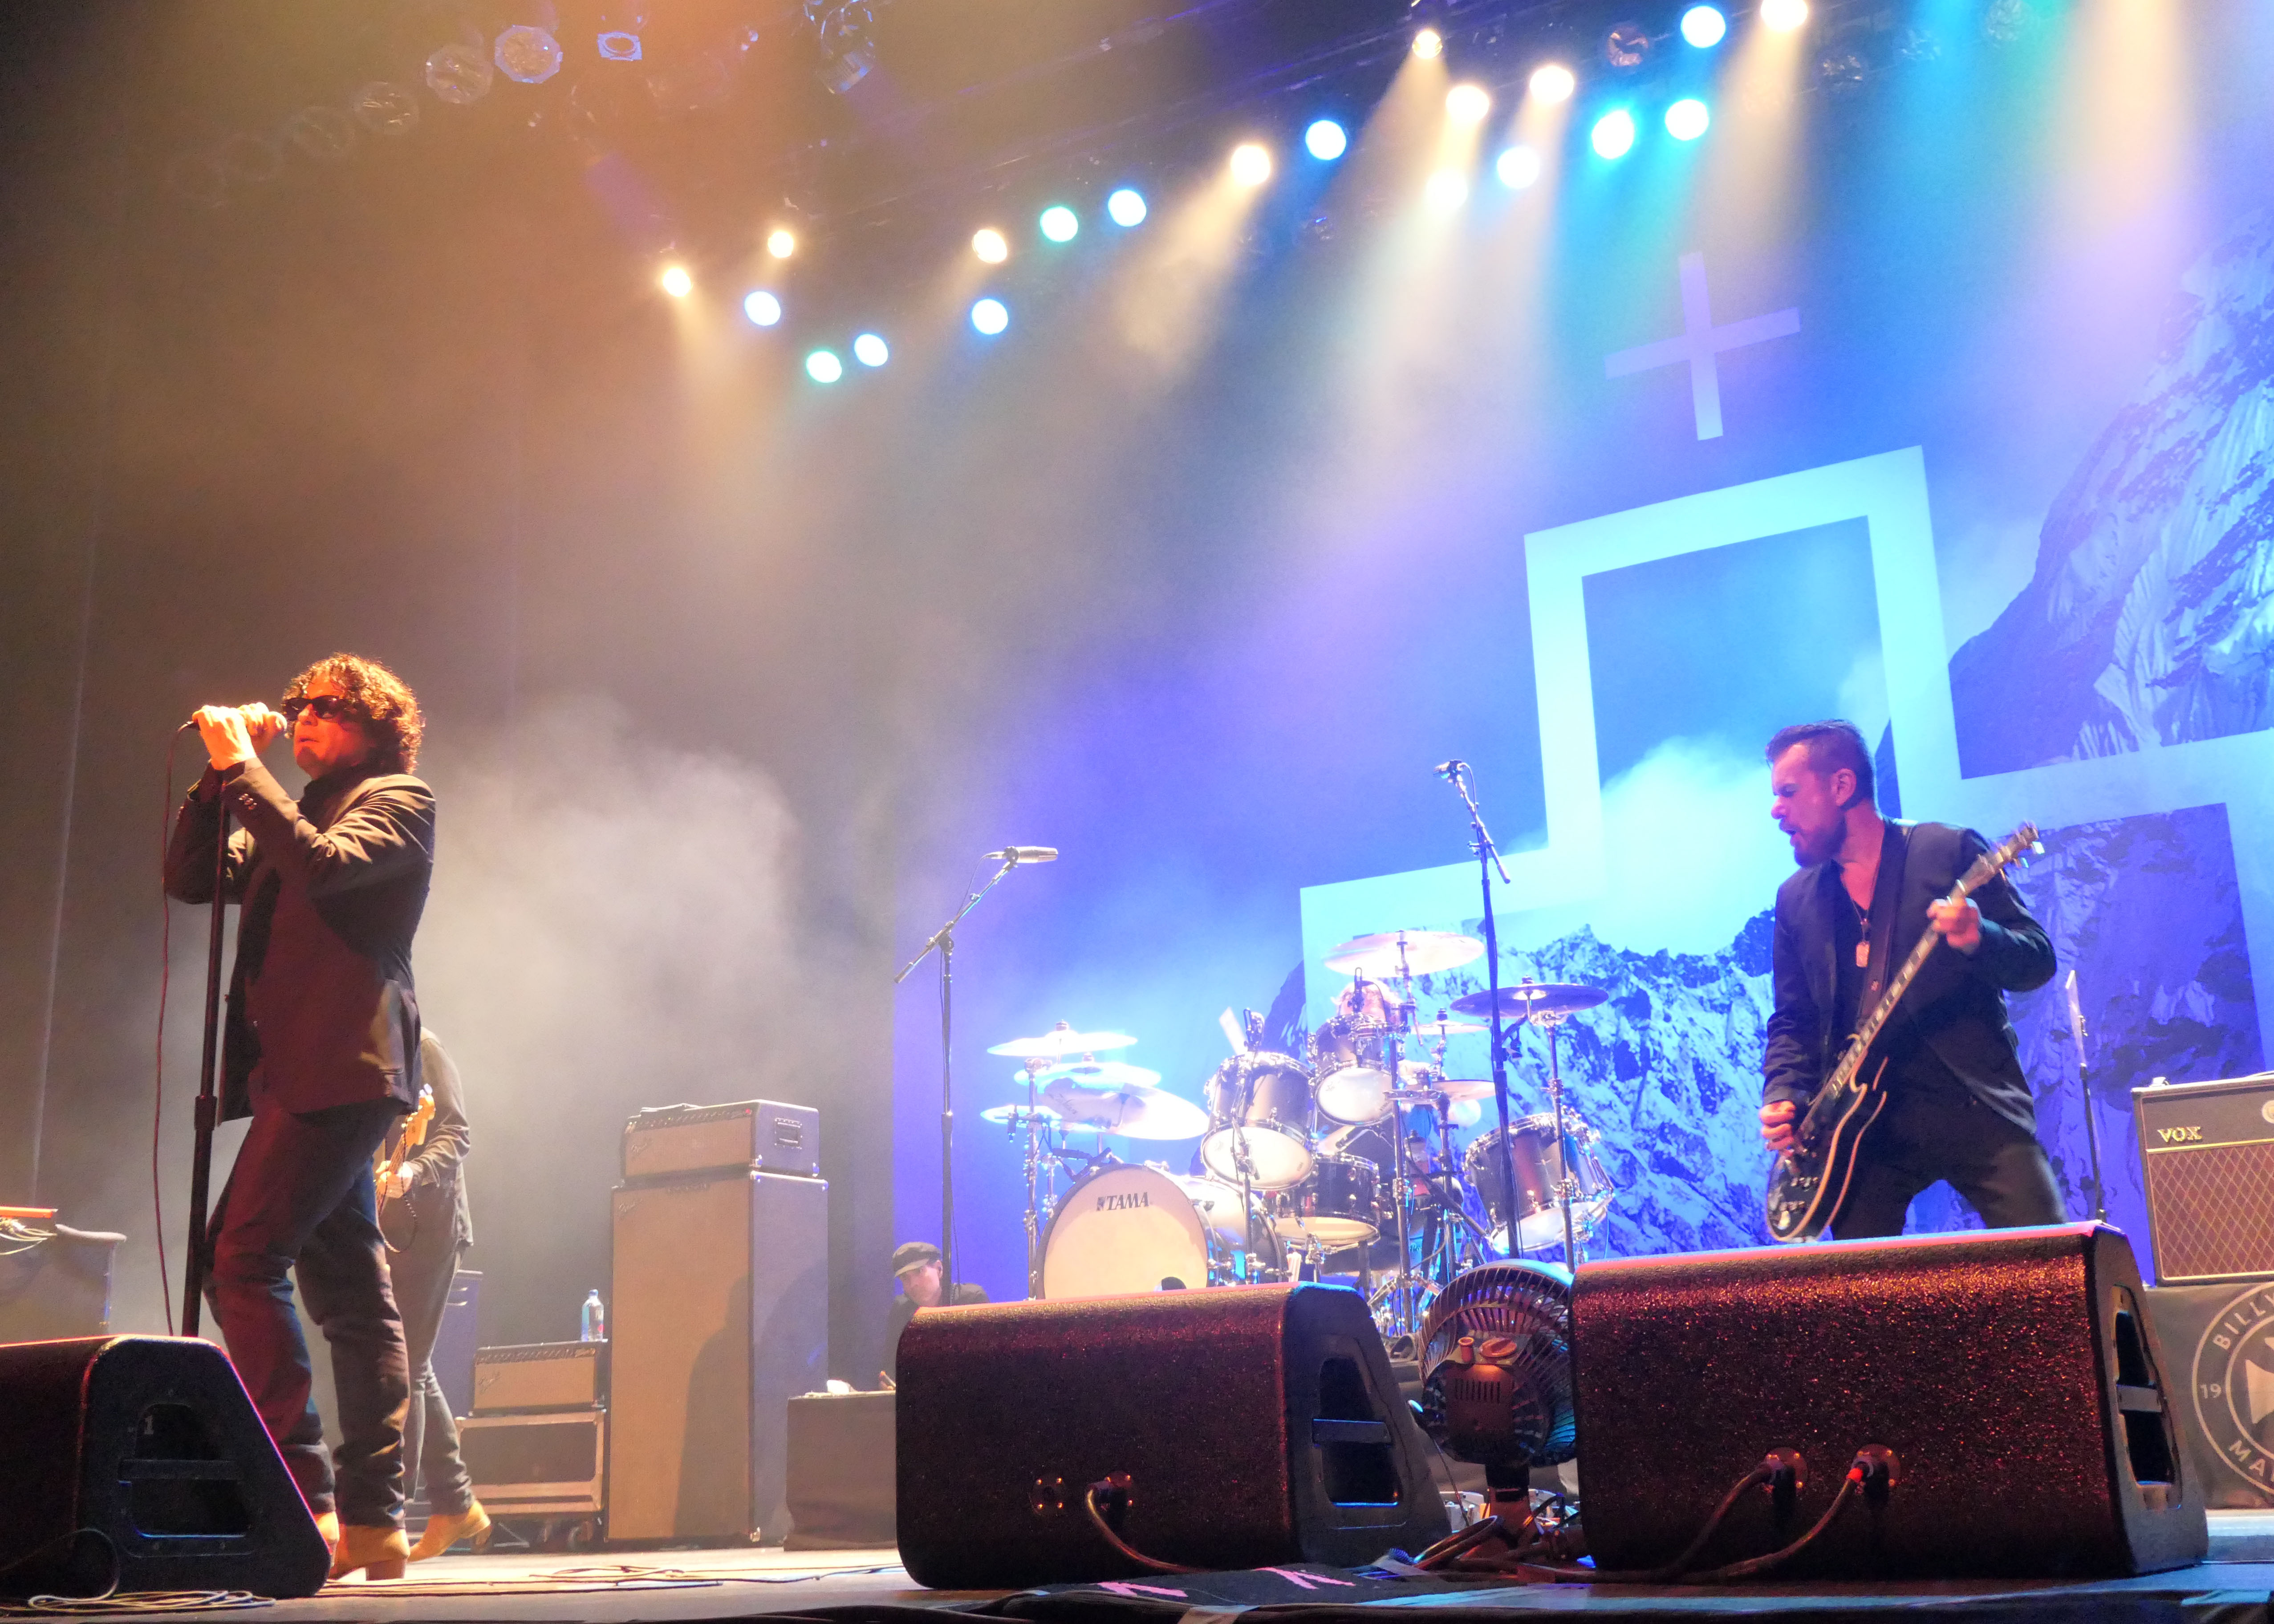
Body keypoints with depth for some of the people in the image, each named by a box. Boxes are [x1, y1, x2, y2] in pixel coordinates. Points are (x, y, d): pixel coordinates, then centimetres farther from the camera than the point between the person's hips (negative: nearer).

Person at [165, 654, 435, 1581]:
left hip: (339, 1069, -9)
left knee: (241, 1259, -18)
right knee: (352, 1298, 6)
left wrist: (242, 767, -13)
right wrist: (222, 770, 9)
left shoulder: (399, 802, 1)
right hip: (303, 1076, 9)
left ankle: (297, 1496, -18)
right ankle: (371, 1520, 7)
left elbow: (323, 864, -19)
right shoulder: (298, 815, 25)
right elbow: (189, 878, 17)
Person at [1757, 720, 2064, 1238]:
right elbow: (1792, 1020, 17)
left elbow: (2038, 961, -1)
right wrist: (1783, 1095, -2)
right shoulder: (1796, 899, 14)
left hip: (1973, 1103, -3)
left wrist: (1979, 940, -23)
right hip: (1862, 1123, 3)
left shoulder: (1951, 851, 1)